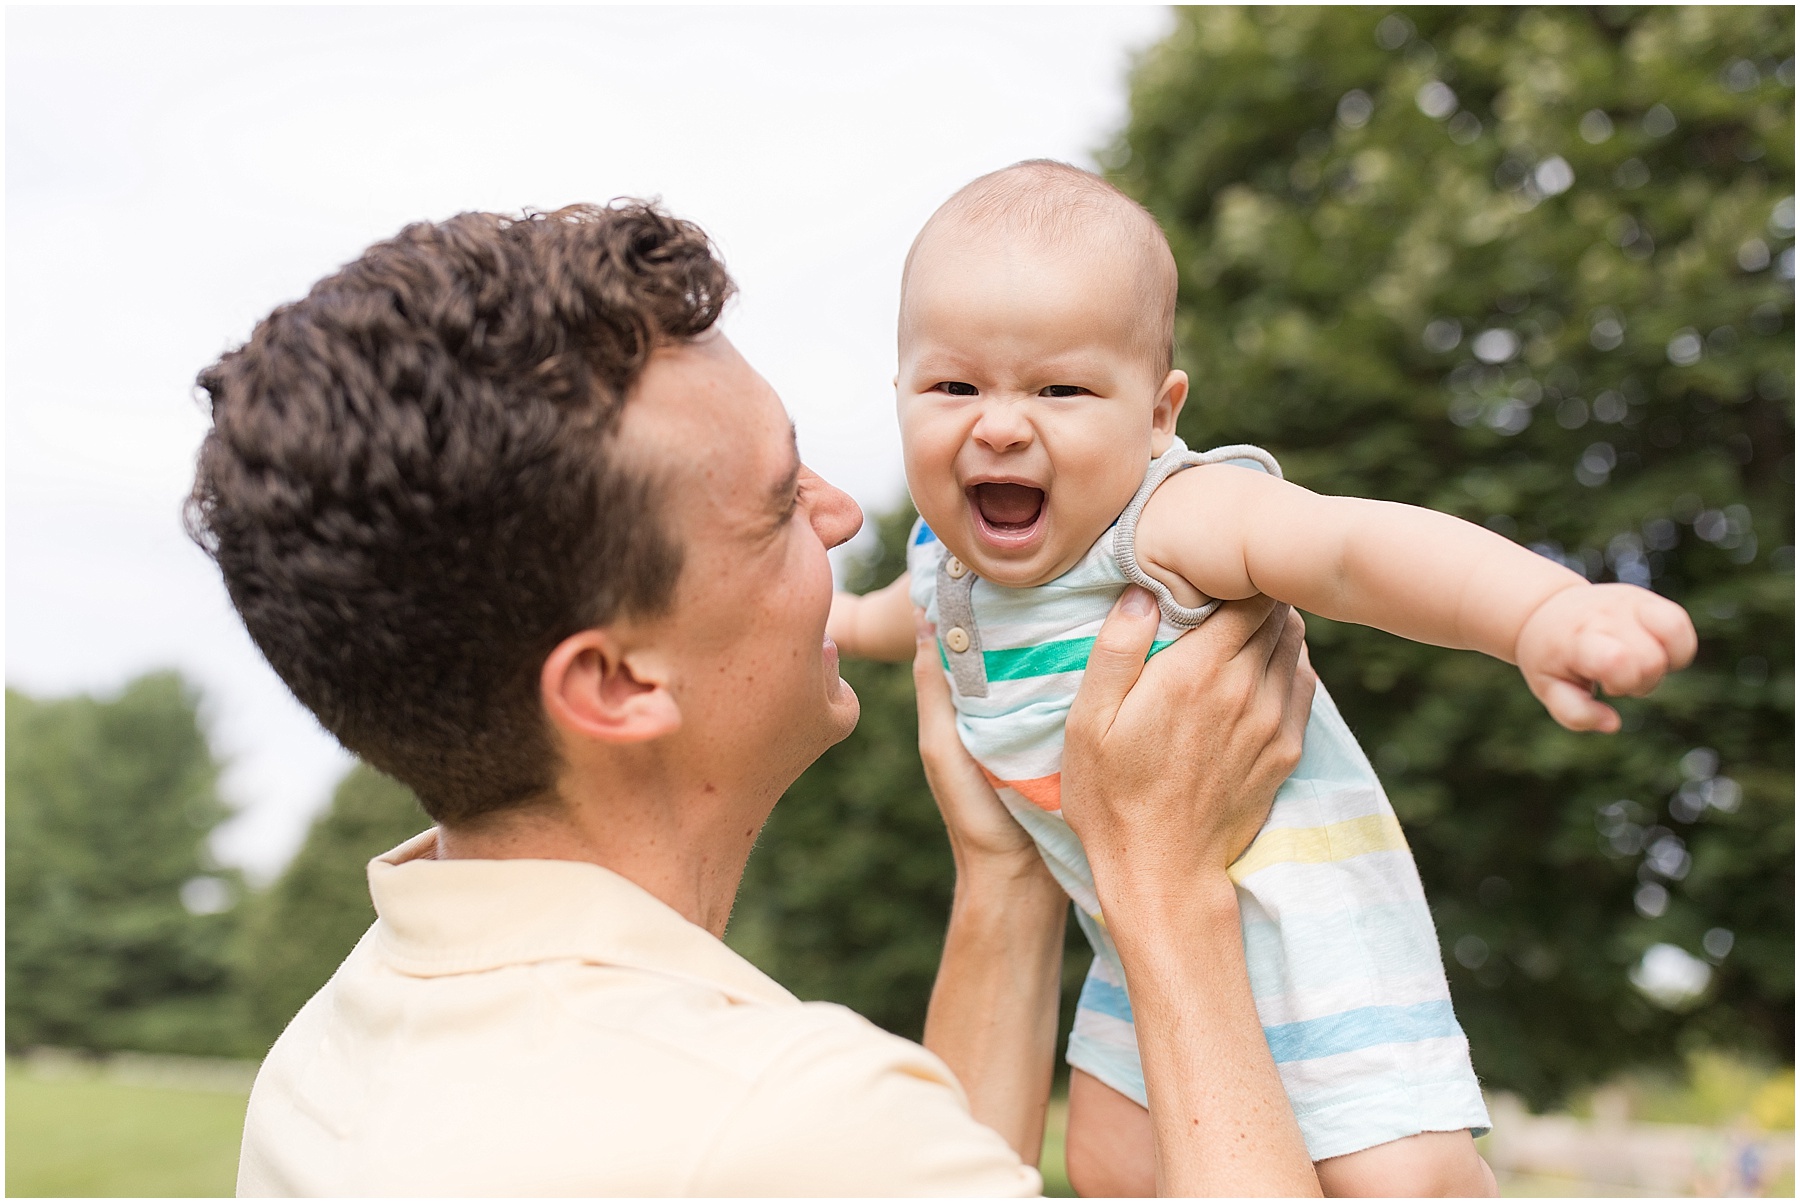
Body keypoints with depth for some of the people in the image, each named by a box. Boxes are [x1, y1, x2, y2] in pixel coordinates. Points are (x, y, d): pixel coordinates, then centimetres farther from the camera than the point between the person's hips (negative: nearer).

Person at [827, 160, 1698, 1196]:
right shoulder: (948, 558, -4)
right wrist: (842, 623, 41)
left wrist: (1544, 611, -64)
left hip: (1295, 907, -7)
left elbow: (1353, 548, -48)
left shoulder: (1171, 522, -28)